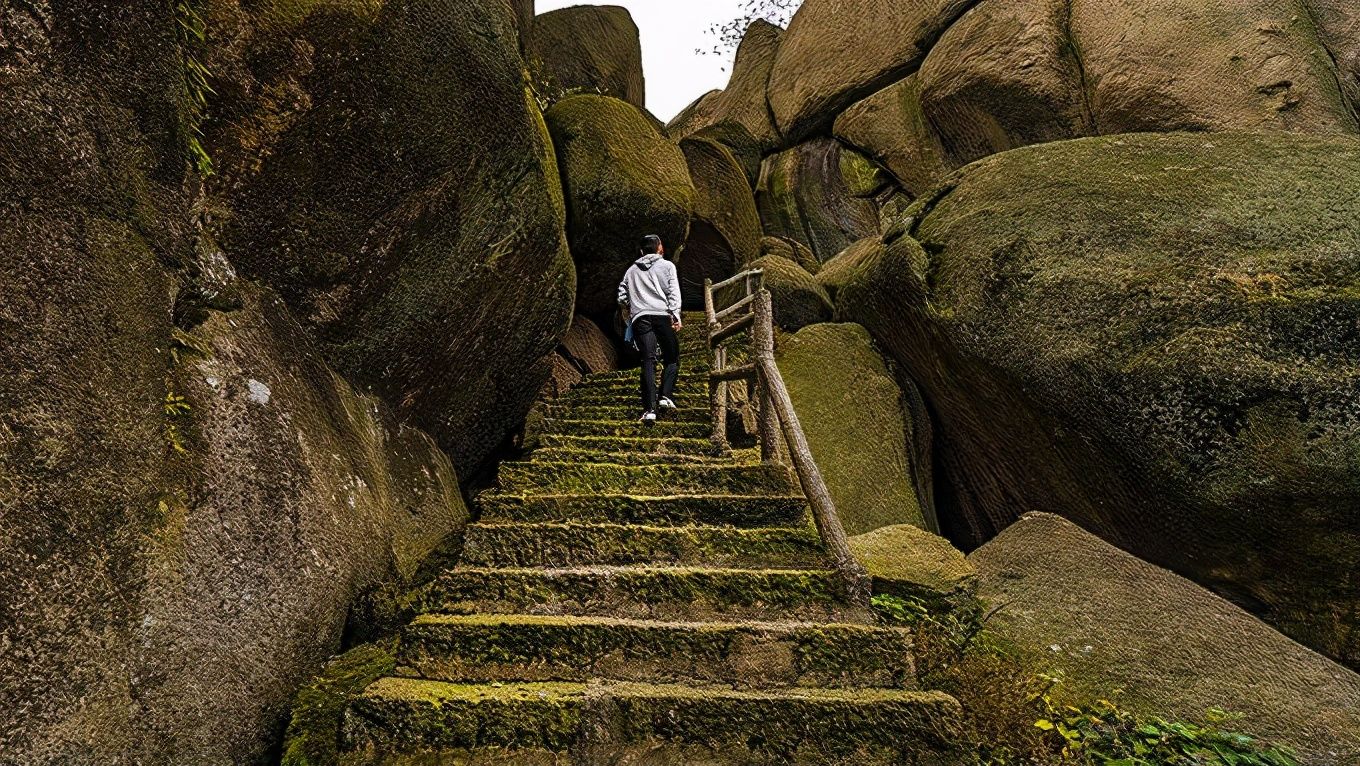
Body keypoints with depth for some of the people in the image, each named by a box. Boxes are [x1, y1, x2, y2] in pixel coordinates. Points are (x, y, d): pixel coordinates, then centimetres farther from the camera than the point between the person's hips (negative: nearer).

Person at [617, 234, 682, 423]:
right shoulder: (667, 266, 13)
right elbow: (673, 292, 0)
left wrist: (628, 312, 37)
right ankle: (665, 397, -7)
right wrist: (676, 315, -8)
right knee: (672, 358, 11)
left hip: (640, 318, 2)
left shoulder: (632, 270, 23)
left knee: (648, 361, -6)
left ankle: (650, 409, -18)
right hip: (662, 315, -2)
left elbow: (622, 297, 20)